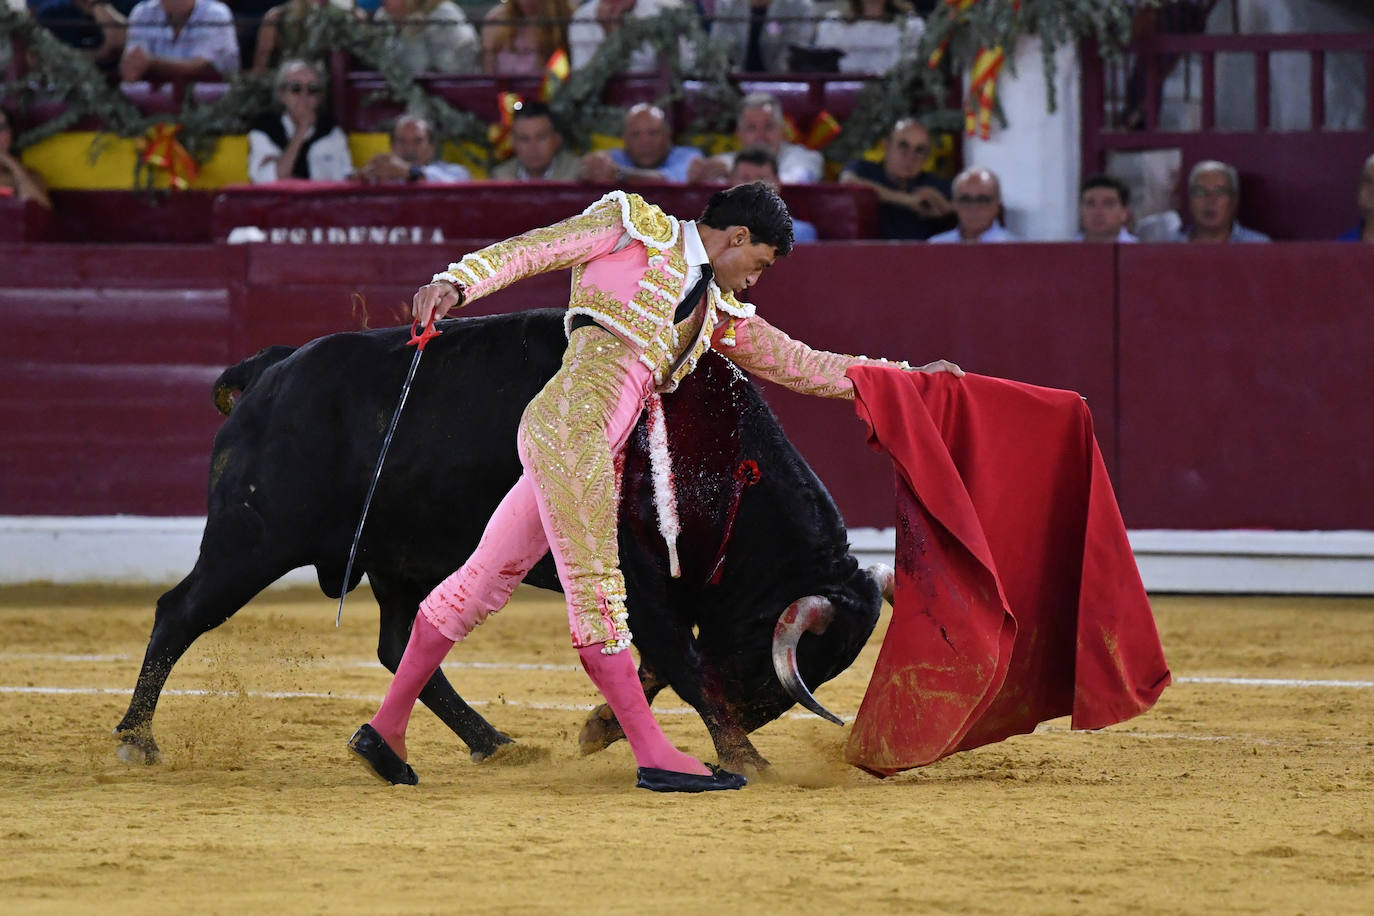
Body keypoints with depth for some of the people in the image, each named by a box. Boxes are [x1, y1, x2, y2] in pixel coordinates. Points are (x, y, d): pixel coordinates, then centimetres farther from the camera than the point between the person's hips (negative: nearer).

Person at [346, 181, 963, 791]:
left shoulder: (718, 315, 24)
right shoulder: (637, 228, 4)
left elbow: (799, 364, 30)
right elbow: (529, 250, -2)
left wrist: (907, 376, 31)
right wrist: (455, 284, -17)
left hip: (593, 452, 9)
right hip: (568, 425, -9)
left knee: (484, 582, 11)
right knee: (595, 589, -8)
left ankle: (387, 726, 15)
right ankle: (653, 756, -10)